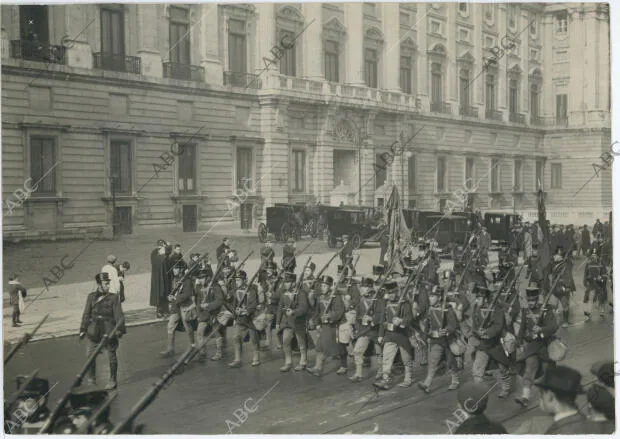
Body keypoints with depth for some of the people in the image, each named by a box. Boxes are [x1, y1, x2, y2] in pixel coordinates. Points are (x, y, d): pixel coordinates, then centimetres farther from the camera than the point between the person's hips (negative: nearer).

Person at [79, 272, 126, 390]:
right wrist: (83, 329, 4)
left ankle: (113, 380, 19)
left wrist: (120, 329, -9)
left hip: (109, 331, -2)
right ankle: (91, 378, 25)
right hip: (94, 331, 2)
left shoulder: (113, 297, -4)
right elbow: (86, 314, 7)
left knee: (112, 356, 6)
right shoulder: (91, 297, 3)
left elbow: (119, 315, -4)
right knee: (90, 355, 5)